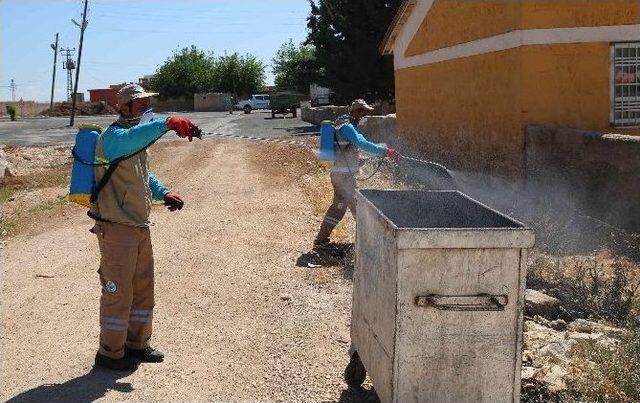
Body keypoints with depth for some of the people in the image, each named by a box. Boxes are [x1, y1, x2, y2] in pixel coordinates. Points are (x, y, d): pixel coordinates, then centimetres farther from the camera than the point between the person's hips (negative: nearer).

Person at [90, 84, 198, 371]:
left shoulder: (140, 138, 14)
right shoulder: (113, 136, -16)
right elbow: (127, 141, -42)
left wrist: (164, 193, 9)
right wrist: (168, 124, -50)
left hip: (140, 226, 9)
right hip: (116, 229, -9)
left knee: (143, 288, 18)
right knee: (118, 292, 1)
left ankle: (137, 344, 33)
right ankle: (110, 353, 17)